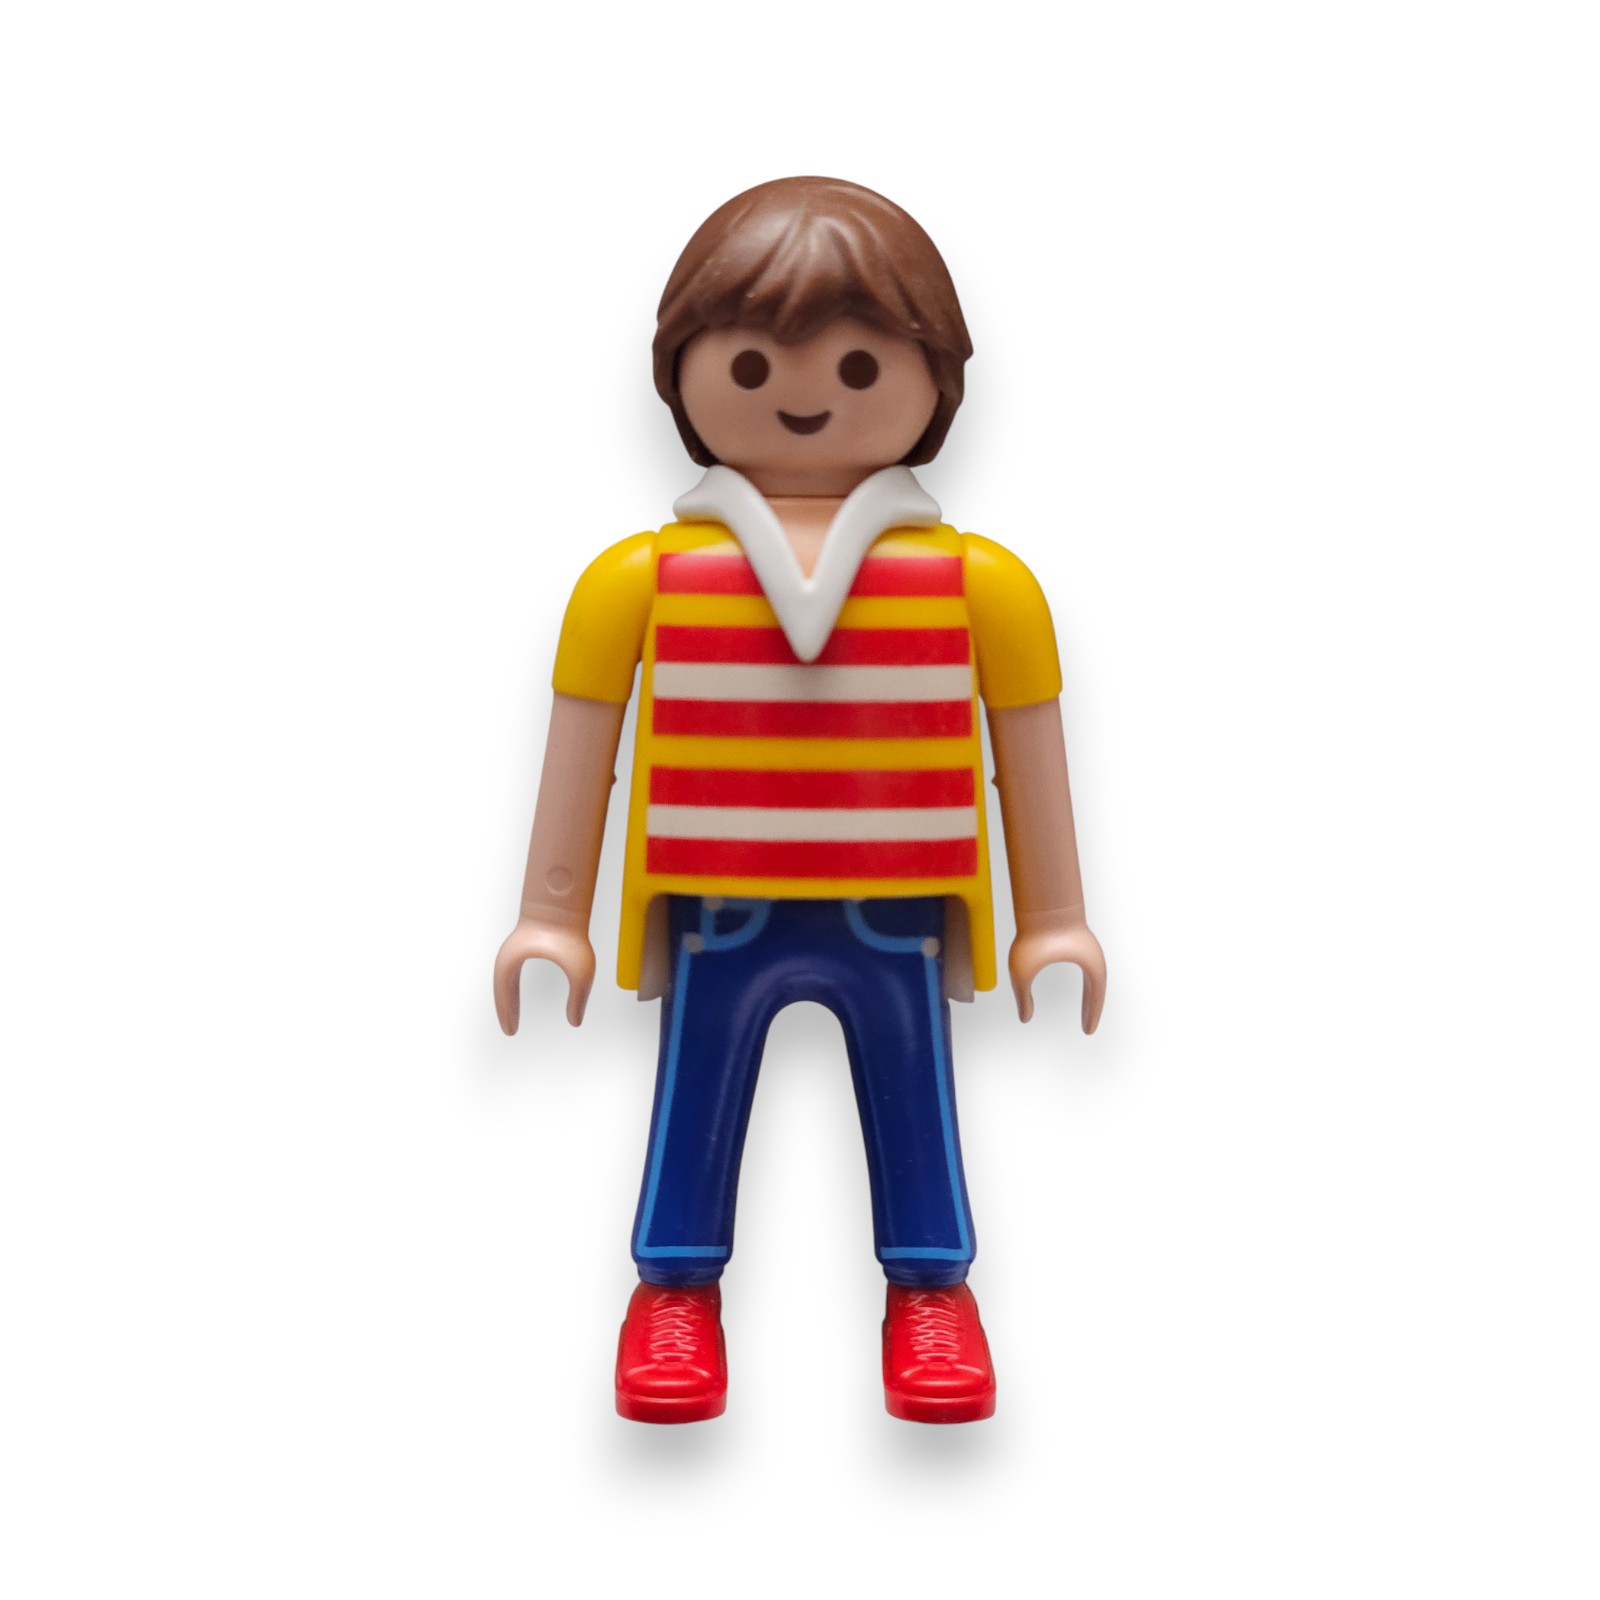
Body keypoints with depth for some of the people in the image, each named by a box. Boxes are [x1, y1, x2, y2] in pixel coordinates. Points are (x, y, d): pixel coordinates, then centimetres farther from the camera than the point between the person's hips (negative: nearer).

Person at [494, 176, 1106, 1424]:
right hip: (716, 922, 0)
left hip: (897, 920, 1)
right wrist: (551, 917, 5)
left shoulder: (980, 582, -1)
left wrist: (1056, 921, 6)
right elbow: (582, 744, 4)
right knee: (696, 1103, 10)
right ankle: (678, 1293, 29)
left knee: (913, 1102, 11)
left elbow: (1030, 747, 5)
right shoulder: (641, 579, -2)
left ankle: (931, 1291, 29)